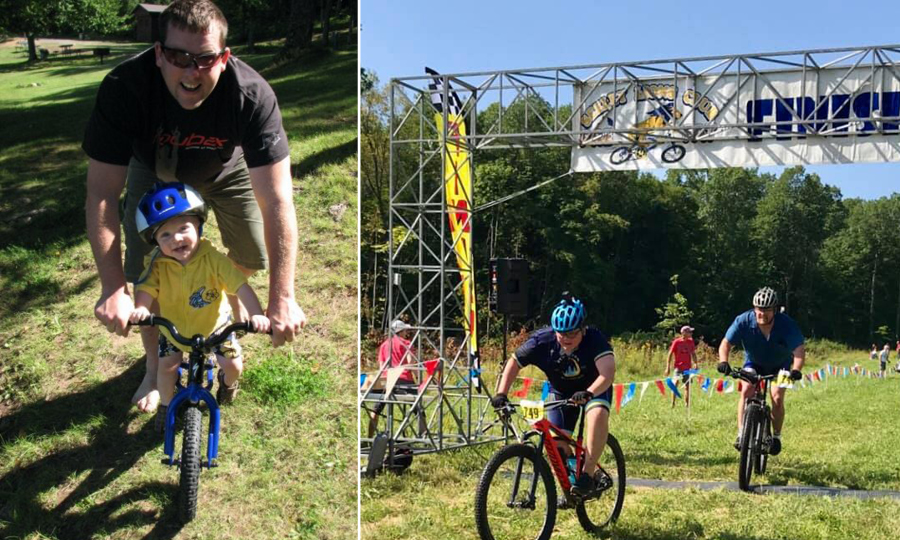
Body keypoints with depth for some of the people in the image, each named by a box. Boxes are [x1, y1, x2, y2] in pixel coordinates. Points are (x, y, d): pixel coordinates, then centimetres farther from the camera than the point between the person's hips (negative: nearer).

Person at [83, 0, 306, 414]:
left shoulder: (252, 95, -40)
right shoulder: (123, 88, -39)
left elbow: (277, 200, -41)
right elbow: (101, 194, -36)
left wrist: (282, 300, -45)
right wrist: (113, 291, -42)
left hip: (226, 169, 0)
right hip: (155, 171, 0)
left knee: (253, 260, -2)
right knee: (146, 275, -6)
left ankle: (232, 305, 35)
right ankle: (155, 368, 20)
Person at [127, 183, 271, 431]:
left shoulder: (212, 258, -30)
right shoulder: (157, 264, -25)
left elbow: (240, 285, -34)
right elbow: (146, 289, -32)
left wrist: (256, 314, -48)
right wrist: (140, 309, -55)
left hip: (213, 326, -1)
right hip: (173, 328, 1)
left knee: (233, 366, -4)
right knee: (167, 367, -5)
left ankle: (227, 382, 33)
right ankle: (166, 405, 26)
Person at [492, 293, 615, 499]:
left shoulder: (595, 340, -31)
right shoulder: (542, 340, -25)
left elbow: (608, 372, -44)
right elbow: (514, 363, -14)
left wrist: (588, 393, -61)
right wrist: (501, 393, -26)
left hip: (595, 388, -3)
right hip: (561, 392, 3)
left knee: (597, 415, -35)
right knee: (556, 445, -7)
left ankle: (588, 476, -27)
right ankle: (568, 486, 18)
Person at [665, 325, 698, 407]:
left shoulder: (691, 341, 5)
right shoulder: (676, 342, -8)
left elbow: (693, 353, 16)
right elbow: (670, 354, -6)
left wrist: (695, 363, 5)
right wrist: (668, 367, -9)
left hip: (687, 367, 4)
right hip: (678, 367, -4)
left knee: (687, 385, 7)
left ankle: (687, 404, 15)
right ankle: (673, 404, -2)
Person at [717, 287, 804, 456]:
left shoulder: (786, 324, -30)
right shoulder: (744, 321, -27)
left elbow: (799, 350, -37)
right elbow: (726, 343, -28)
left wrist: (796, 370, -55)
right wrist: (723, 362, -47)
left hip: (779, 365, -1)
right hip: (753, 363, 1)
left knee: (777, 398, -18)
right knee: (746, 391, -23)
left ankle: (776, 436, 2)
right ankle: (741, 433, -21)